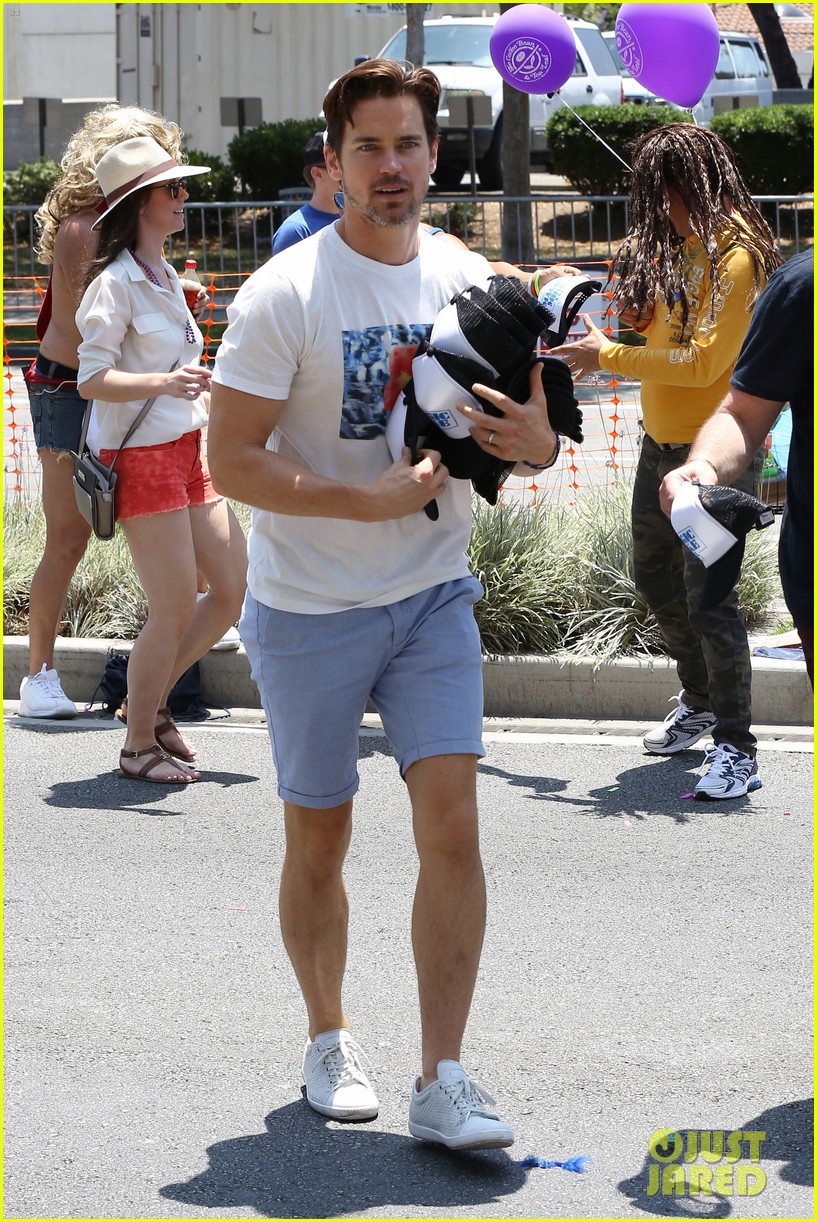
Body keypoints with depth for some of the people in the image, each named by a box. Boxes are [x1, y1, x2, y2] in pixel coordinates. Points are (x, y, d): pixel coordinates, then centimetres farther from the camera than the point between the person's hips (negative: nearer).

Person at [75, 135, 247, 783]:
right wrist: (165, 383, -32)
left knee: (235, 588, 7)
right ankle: (139, 746, 10)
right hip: (140, 457, -9)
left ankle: (153, 700, 24)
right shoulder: (115, 282, -13)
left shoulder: (165, 277, 14)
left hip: (186, 450, 9)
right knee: (177, 610, -6)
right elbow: (92, 379, -19)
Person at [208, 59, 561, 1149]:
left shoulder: (472, 283, 1)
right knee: (319, 842, 9)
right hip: (309, 610, -3)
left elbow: (530, 425, 11)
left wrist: (537, 441, -14)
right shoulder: (284, 294, -12)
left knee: (452, 826, -9)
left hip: (433, 600, 3)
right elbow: (231, 459, -15)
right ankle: (328, 1038, 31)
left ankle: (441, 1085, -6)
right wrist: (375, 500, -24)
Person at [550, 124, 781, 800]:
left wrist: (607, 356, -18)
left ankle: (736, 747, -2)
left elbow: (703, 362, -23)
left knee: (708, 598, -11)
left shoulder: (736, 256, -18)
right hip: (661, 441, 10)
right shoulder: (677, 244, 9)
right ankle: (701, 701, 39)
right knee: (657, 579, 20)